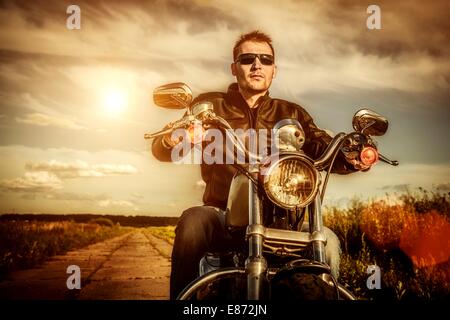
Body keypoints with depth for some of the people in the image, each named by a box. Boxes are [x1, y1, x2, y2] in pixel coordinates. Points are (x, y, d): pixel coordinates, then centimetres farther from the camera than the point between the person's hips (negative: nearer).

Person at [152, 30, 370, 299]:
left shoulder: (291, 114, 14)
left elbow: (324, 149, 0)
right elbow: (160, 150, -1)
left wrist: (350, 158, -25)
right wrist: (170, 140, -27)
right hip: (225, 218, -1)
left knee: (327, 240, -24)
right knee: (193, 221, -32)